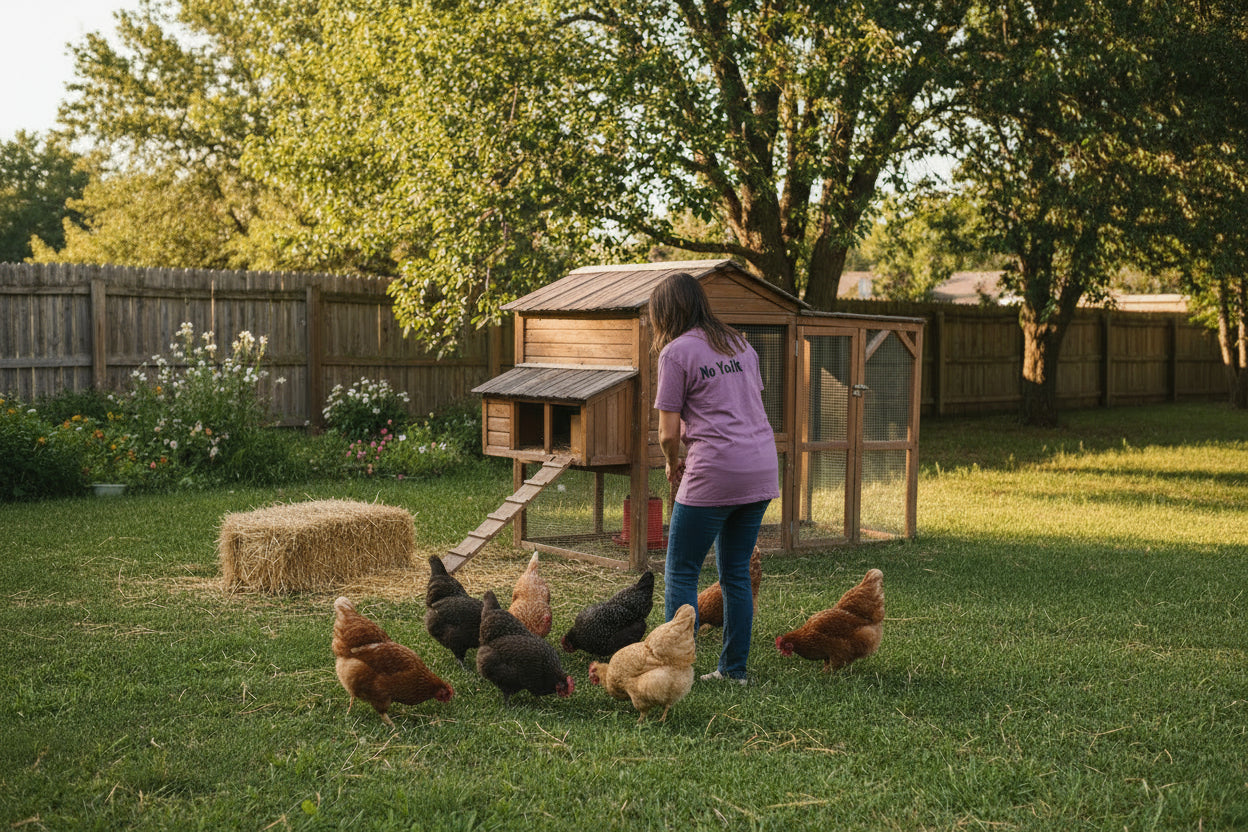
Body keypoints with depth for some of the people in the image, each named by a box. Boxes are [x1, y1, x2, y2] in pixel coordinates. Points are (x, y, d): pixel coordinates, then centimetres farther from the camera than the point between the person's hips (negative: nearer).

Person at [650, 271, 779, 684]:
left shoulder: (677, 351, -4)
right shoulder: (740, 344, 16)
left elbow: (669, 433, -6)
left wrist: (673, 464, 14)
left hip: (714, 473, -7)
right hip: (762, 467, 7)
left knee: (682, 573, 4)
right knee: (736, 574, 15)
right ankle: (734, 669, 18)